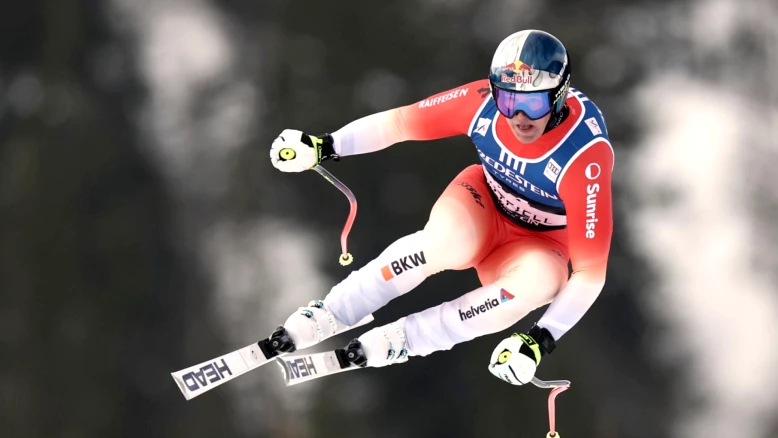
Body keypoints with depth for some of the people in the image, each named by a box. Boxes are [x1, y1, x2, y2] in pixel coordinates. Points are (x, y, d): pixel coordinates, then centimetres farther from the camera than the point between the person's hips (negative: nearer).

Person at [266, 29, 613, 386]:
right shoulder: (483, 102, -25)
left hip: (540, 247, -1)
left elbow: (591, 273, -29)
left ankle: (402, 340, -25)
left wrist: (543, 339, -36)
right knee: (450, 239, -36)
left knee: (539, 280, -38)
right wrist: (326, 146, -14)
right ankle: (329, 314, -20)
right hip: (482, 210, 2)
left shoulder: (585, 157, -33)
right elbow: (399, 123, -9)